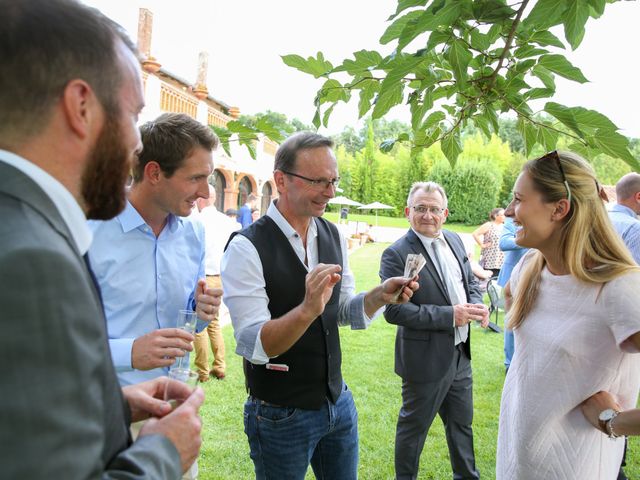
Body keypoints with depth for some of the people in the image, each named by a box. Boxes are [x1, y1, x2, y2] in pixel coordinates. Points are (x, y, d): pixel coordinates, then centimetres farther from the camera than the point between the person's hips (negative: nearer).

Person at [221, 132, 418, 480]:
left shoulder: (333, 236, 0)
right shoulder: (246, 248, -20)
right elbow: (253, 345, -24)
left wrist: (380, 296, -11)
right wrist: (307, 309, -40)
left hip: (338, 400, 6)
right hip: (280, 415, -5)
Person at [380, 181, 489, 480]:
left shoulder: (455, 240, 3)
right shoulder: (396, 255, -19)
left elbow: (470, 280, 15)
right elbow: (394, 310, -24)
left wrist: (477, 304, -7)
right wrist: (449, 315, -25)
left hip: (460, 353, 7)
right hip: (426, 359, -7)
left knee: (462, 423, 25)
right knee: (414, 427, 14)